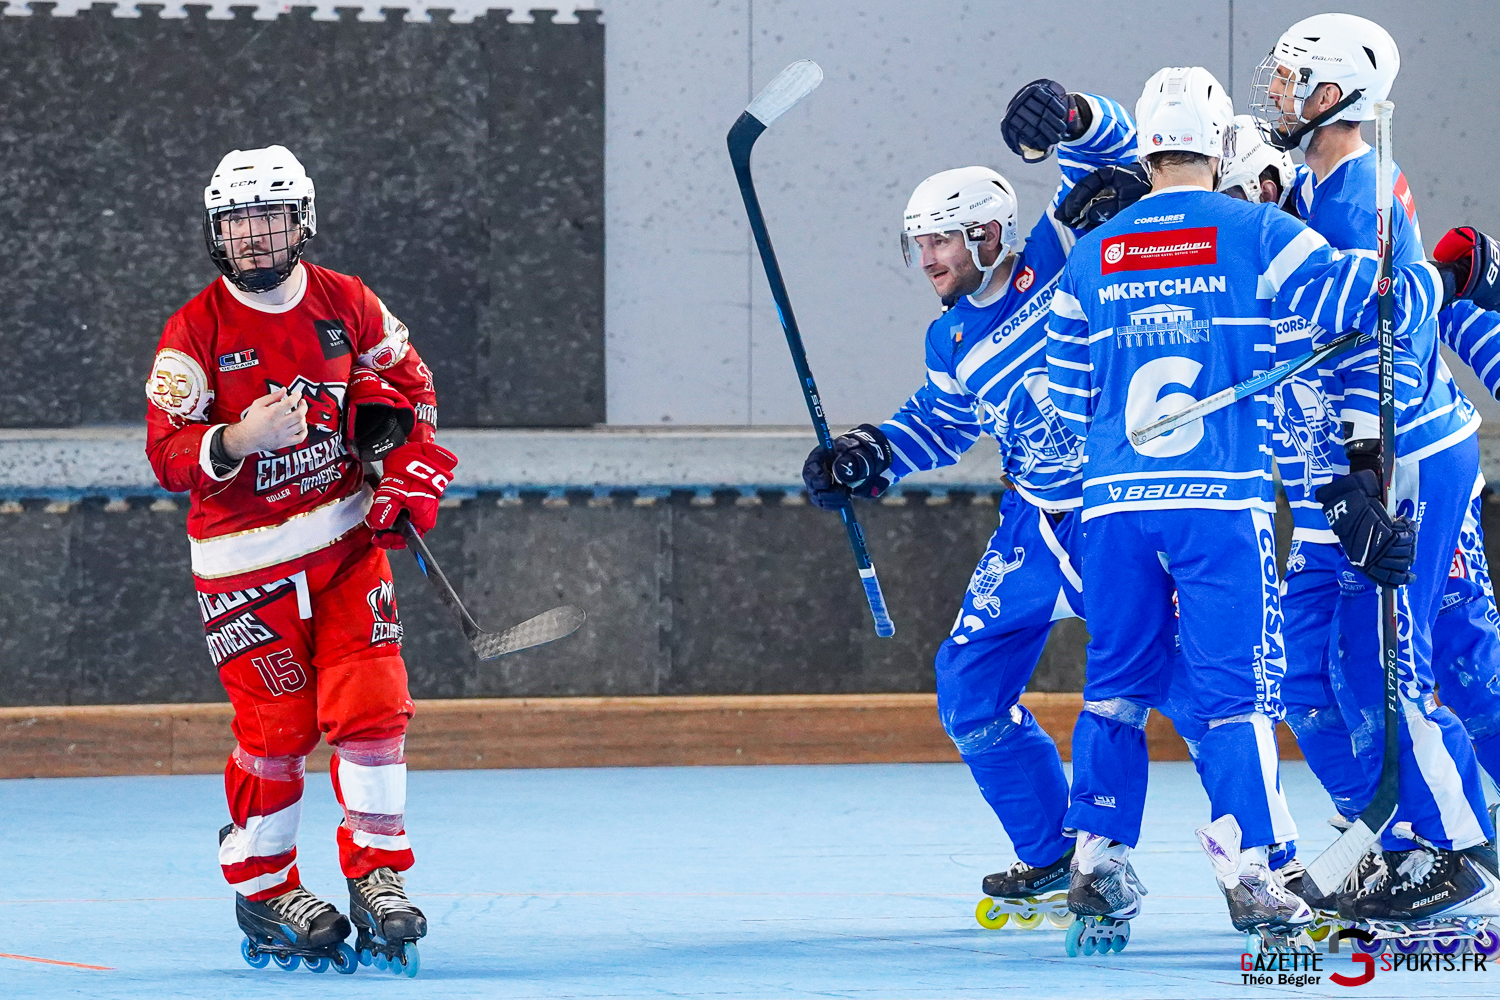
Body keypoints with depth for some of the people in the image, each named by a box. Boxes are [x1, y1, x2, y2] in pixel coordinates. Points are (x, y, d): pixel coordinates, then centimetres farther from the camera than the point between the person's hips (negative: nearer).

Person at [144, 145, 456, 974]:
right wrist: (238, 441, -29)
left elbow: (410, 390, 15)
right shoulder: (195, 331, -9)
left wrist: (413, 477, 2)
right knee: (277, 726, -4)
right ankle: (262, 888, 14)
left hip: (345, 537, 3)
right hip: (243, 557, -3)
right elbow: (169, 454, -11)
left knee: (372, 705, -7)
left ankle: (377, 872, 5)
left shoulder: (348, 307, 1)